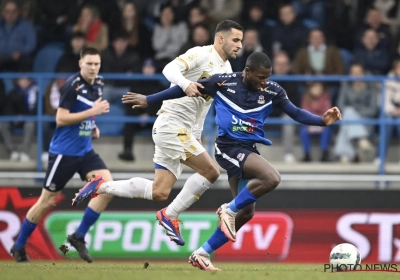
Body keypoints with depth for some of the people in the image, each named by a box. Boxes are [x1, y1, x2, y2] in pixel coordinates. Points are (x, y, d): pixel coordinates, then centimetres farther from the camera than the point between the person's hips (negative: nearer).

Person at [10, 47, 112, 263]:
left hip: (85, 150, 7)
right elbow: (60, 119, -21)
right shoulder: (72, 85, -17)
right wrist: (92, 112, -25)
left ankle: (79, 237, -1)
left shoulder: (98, 85, 7)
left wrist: (93, 127, 7)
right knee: (48, 201, 1)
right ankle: (19, 247, 18)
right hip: (64, 151, -7)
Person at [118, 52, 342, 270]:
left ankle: (202, 254, 15)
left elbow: (296, 113, 0)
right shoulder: (223, 82, -9)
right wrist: (149, 100, 2)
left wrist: (323, 121, -18)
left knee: (247, 211, 6)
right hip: (229, 147, -6)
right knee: (272, 178, -27)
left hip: (248, 149, 6)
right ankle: (230, 209, -8)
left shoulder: (272, 91, 0)